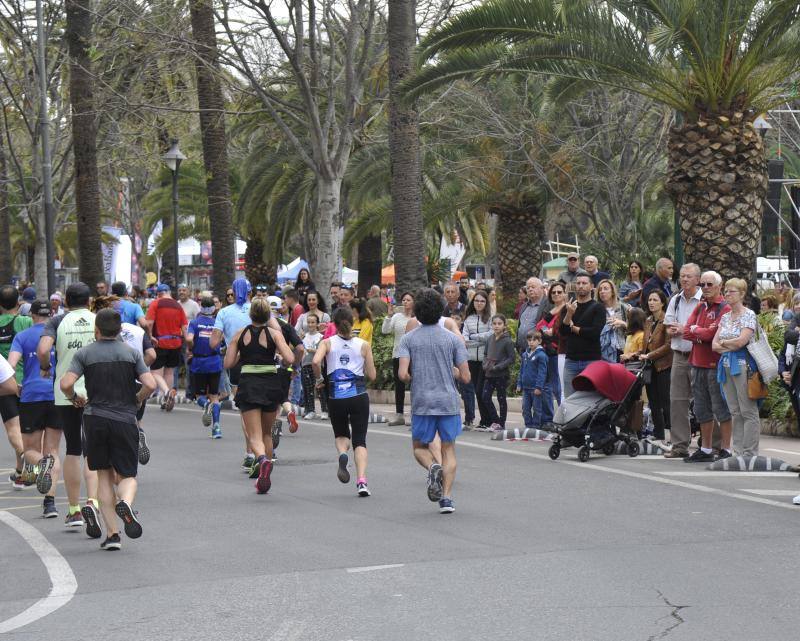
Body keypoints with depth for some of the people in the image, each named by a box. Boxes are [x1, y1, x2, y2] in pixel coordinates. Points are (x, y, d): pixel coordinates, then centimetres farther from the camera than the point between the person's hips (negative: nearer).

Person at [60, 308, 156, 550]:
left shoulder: (84, 353, 2)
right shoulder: (131, 353, 4)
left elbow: (66, 384, -10)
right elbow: (150, 385, -6)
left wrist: (74, 397, 11)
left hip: (95, 418, 0)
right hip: (125, 420, 0)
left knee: (104, 475, 10)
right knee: (127, 475, 7)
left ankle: (112, 533, 3)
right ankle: (125, 503, -28)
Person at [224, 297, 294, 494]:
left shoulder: (240, 335, 3)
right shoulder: (274, 333, -1)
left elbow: (228, 363, 1)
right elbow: (289, 359, -11)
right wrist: (279, 352, 10)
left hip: (248, 384, -1)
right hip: (271, 384, 1)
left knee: (254, 435, -3)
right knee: (267, 433, 20)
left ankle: (262, 459, -36)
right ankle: (263, 478, 23)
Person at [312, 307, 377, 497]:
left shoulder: (327, 343, 1)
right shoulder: (363, 345, 3)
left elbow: (315, 361, -17)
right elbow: (372, 375, 4)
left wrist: (319, 378, 1)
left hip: (336, 397, 0)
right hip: (359, 395, 0)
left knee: (341, 435, 22)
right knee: (360, 440, 4)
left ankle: (342, 454, -13)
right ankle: (361, 480, -15)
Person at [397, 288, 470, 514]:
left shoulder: (408, 339, -1)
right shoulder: (453, 339, 0)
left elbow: (403, 374, -11)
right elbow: (465, 377, -1)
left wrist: (414, 380, 11)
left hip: (422, 402, 0)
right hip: (448, 402, 1)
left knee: (420, 447, 17)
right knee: (448, 449, 9)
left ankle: (433, 467, -15)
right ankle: (446, 498, -3)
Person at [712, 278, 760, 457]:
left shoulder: (749, 315, -5)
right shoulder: (725, 317, 15)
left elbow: (741, 341, -17)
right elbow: (714, 345, 10)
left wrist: (723, 342, -2)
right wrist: (731, 347, -7)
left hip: (742, 366, -7)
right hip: (726, 366, 7)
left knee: (748, 412, -6)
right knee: (735, 413, 9)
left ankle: (749, 454, -6)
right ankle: (738, 453, 12)